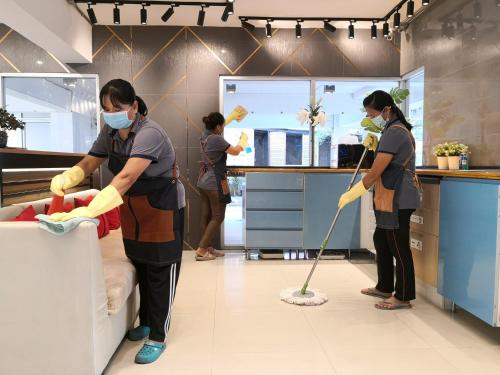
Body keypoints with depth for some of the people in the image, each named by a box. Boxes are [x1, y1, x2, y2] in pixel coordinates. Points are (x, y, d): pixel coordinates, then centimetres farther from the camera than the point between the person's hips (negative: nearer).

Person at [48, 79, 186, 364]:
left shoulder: (149, 133, -27)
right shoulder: (110, 132, -2)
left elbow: (127, 177, -38)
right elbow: (89, 163, 3)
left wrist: (88, 211, -45)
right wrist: (64, 179, -19)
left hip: (162, 208, -7)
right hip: (132, 209, 7)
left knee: (160, 272, 2)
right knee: (141, 267, 16)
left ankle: (157, 338, 13)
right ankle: (146, 323, 34)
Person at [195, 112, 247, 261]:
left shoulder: (205, 135, 6)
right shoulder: (217, 139, -19)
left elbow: (217, 128, 26)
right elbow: (235, 151, -10)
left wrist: (233, 117, 34)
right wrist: (243, 139, 9)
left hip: (203, 182, 9)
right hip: (215, 183, -9)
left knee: (206, 216, 13)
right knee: (217, 217, -1)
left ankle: (208, 247, 24)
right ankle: (201, 251, -4)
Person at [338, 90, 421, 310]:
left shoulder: (394, 133, -19)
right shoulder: (397, 129, 14)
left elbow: (375, 172, -21)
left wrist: (350, 195, -15)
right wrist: (374, 145, 7)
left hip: (397, 200, -11)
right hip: (392, 199, 11)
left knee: (399, 247, -1)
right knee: (381, 241, 17)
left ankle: (403, 297, 12)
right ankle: (385, 287, 30)